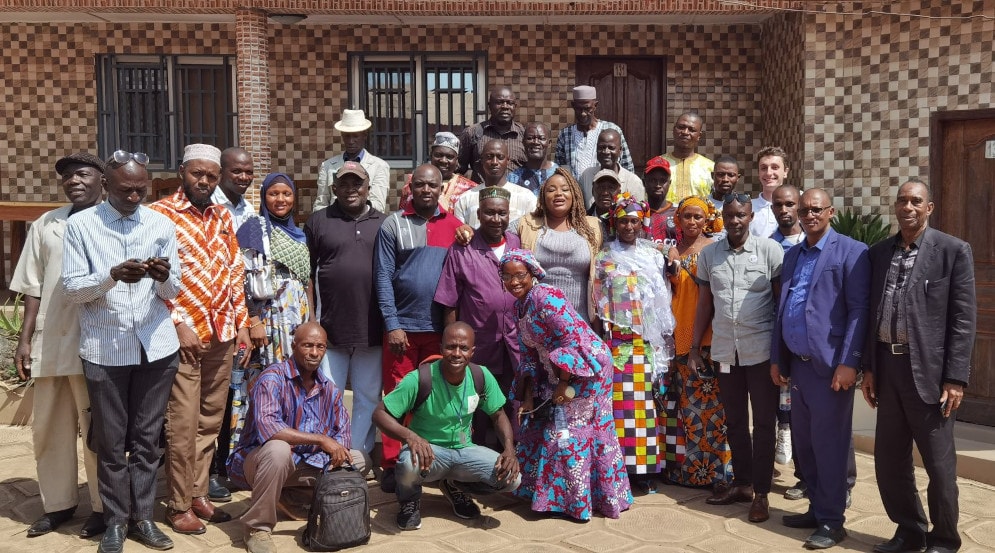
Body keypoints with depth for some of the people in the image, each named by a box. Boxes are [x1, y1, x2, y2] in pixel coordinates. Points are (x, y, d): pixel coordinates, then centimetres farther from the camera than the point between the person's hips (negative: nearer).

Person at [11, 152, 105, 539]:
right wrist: (24, 339, 8)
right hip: (50, 342, 5)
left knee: (96, 429, 3)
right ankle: (58, 503, 26)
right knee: (49, 428, 12)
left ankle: (102, 507, 16)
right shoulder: (45, 225, 12)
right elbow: (34, 287, 12)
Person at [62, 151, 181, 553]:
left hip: (155, 346, 2)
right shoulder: (81, 225, -1)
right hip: (105, 350, -2)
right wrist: (112, 276, -21)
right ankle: (116, 520, 19)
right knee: (111, 441, 7)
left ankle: (142, 516, 20)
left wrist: (164, 277, -15)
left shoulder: (162, 225, 6)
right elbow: (70, 288, -5)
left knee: (147, 437, 9)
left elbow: (173, 291, 8)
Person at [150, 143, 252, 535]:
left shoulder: (222, 218, 13)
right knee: (182, 424, -2)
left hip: (221, 334, 6)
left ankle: (198, 493, 23)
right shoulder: (159, 215, -6)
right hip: (183, 334, -6)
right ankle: (178, 505, 10)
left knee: (210, 421, 12)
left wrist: (242, 324, 10)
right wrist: (179, 324, -15)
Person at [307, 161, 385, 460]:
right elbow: (305, 273, 5)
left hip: (372, 329, 1)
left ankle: (360, 455, 23)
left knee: (368, 396, 10)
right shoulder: (318, 221, 5)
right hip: (329, 327, -1)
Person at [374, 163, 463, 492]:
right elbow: (383, 277, -3)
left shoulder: (453, 226, 7)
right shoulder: (393, 225, 0)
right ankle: (392, 465, 10)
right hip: (403, 326, -2)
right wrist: (392, 325, -10)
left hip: (441, 328, 2)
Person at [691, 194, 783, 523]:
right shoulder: (708, 255, 5)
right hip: (725, 351, 4)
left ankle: (761, 492, 13)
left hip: (761, 350, -4)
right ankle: (742, 483, 26)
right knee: (735, 421, 13)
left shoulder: (770, 251, -5)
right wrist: (694, 347, 9)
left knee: (764, 422, 4)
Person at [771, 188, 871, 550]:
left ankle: (831, 521, 10)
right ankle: (816, 509, 27)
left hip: (829, 365, -7)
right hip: (798, 364, 7)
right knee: (804, 442, 13)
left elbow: (859, 310, -12)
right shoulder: (792, 255, 15)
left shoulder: (851, 251, -6)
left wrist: (849, 362, -18)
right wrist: (777, 358, 14)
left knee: (828, 444, -1)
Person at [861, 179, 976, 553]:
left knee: (939, 464, 6)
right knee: (888, 460, 12)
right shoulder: (878, 252, 10)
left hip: (928, 369, -5)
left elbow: (963, 319, -7)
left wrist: (955, 377, -12)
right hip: (888, 367, 5)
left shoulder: (953, 251, -4)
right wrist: (868, 367, 8)